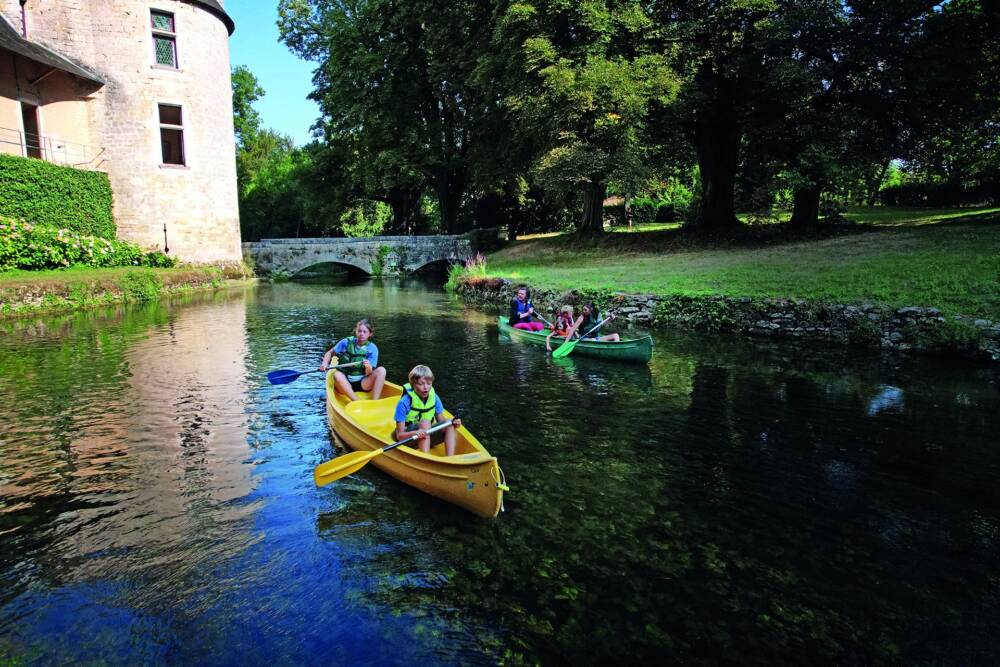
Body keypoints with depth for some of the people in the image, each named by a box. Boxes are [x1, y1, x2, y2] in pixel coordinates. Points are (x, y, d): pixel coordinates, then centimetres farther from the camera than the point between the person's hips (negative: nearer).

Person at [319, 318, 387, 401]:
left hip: (363, 384, 1)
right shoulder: (346, 342, -2)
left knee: (381, 370, -23)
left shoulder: (372, 349, -3)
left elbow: (369, 374, -9)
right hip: (346, 383, 0)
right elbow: (330, 353, 11)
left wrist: (368, 367, -33)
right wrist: (324, 363, -11)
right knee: (337, 374, -33)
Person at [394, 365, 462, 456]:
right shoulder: (404, 402, -17)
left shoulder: (434, 398, -3)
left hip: (427, 438, 5)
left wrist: (453, 423, -20)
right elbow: (399, 435, -17)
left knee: (450, 426, -19)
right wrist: (415, 433, -38)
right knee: (425, 422, -32)